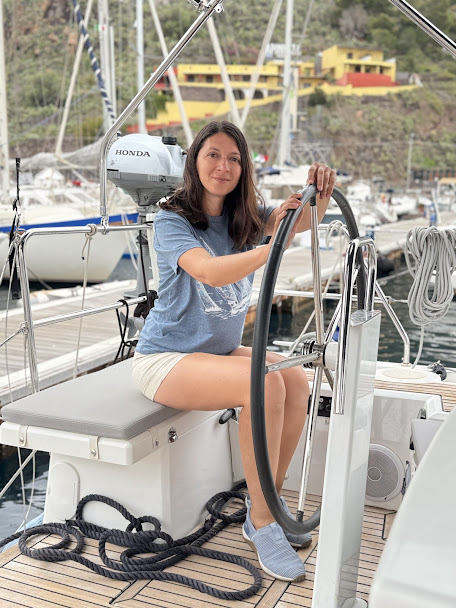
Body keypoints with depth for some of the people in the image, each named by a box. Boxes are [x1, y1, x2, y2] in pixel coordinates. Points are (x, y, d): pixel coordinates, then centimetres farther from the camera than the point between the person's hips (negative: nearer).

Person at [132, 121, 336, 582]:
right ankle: (261, 524, -15)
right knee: (266, 384, -28)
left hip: (218, 350, 7)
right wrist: (272, 249, -45)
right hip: (165, 359, -6)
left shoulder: (244, 216, 4)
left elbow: (304, 220, -8)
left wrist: (321, 192, -30)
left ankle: (268, 501, -1)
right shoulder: (172, 219, -14)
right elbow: (209, 271, -33)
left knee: (295, 379, -17)